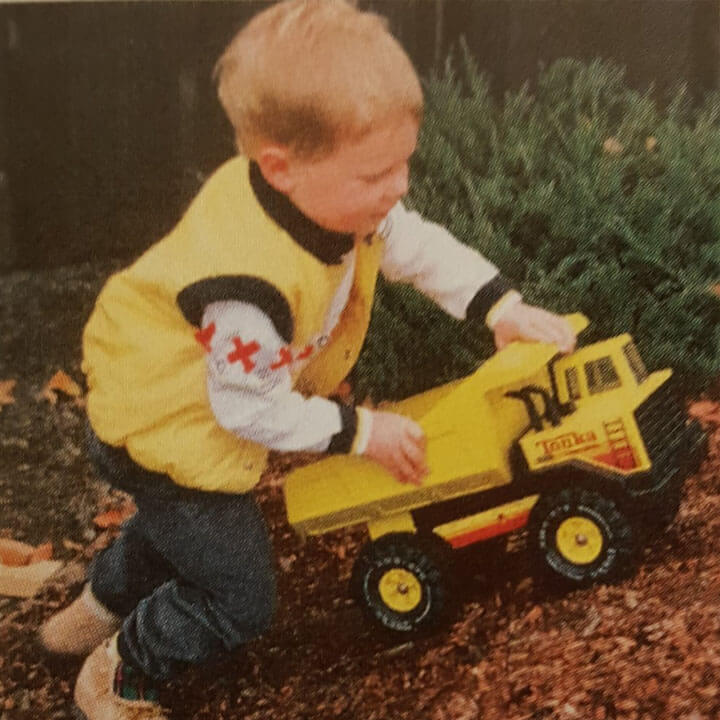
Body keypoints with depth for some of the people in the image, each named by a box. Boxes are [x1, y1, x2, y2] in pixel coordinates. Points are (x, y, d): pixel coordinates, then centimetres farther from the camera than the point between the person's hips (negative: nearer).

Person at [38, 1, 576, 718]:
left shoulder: (329, 193, -18)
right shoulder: (250, 288, -43)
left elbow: (417, 246, -2)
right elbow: (251, 410, -29)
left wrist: (503, 307, -9)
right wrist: (362, 431, -19)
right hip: (168, 434, -9)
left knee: (177, 526, 34)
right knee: (239, 601, 2)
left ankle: (98, 610, 60)